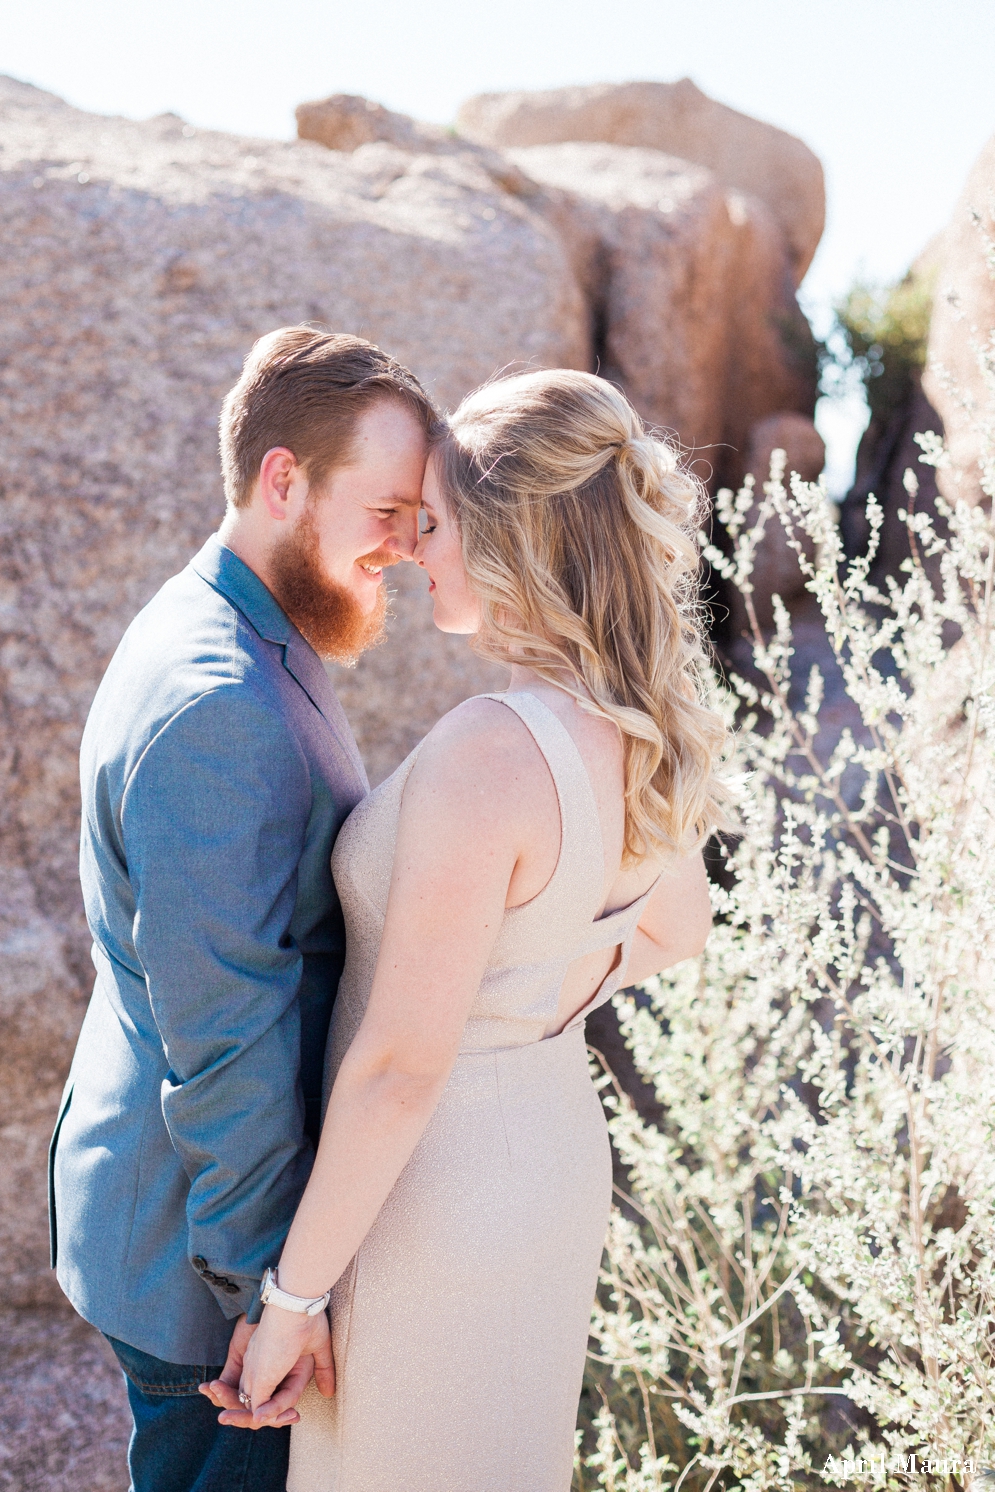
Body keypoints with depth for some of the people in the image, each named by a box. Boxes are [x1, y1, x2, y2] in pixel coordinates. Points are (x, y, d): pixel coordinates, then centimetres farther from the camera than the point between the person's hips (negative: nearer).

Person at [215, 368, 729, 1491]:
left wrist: (290, 1293, -16)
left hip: (430, 1194, -8)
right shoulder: (642, 728, -6)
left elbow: (402, 1064, -27)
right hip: (556, 1143, 8)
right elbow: (676, 930, 12)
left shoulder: (488, 757, -31)